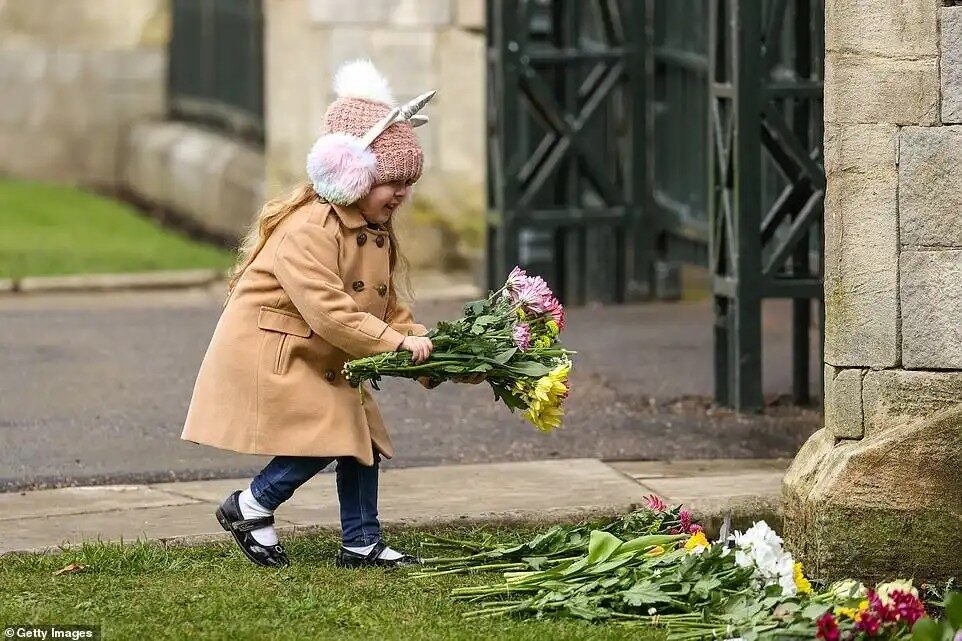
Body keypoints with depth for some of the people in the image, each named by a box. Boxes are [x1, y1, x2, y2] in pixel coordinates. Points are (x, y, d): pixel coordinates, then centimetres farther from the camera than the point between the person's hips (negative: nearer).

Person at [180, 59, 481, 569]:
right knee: (325, 437, -17)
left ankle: (361, 543, 12)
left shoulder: (376, 235, 8)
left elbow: (389, 309, 10)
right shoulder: (308, 231, -24)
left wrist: (422, 347, -7)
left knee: (362, 436, 3)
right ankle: (249, 508, 3)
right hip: (266, 356, -10)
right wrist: (399, 343, -31)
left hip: (322, 364, 10)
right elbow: (329, 314, -31)